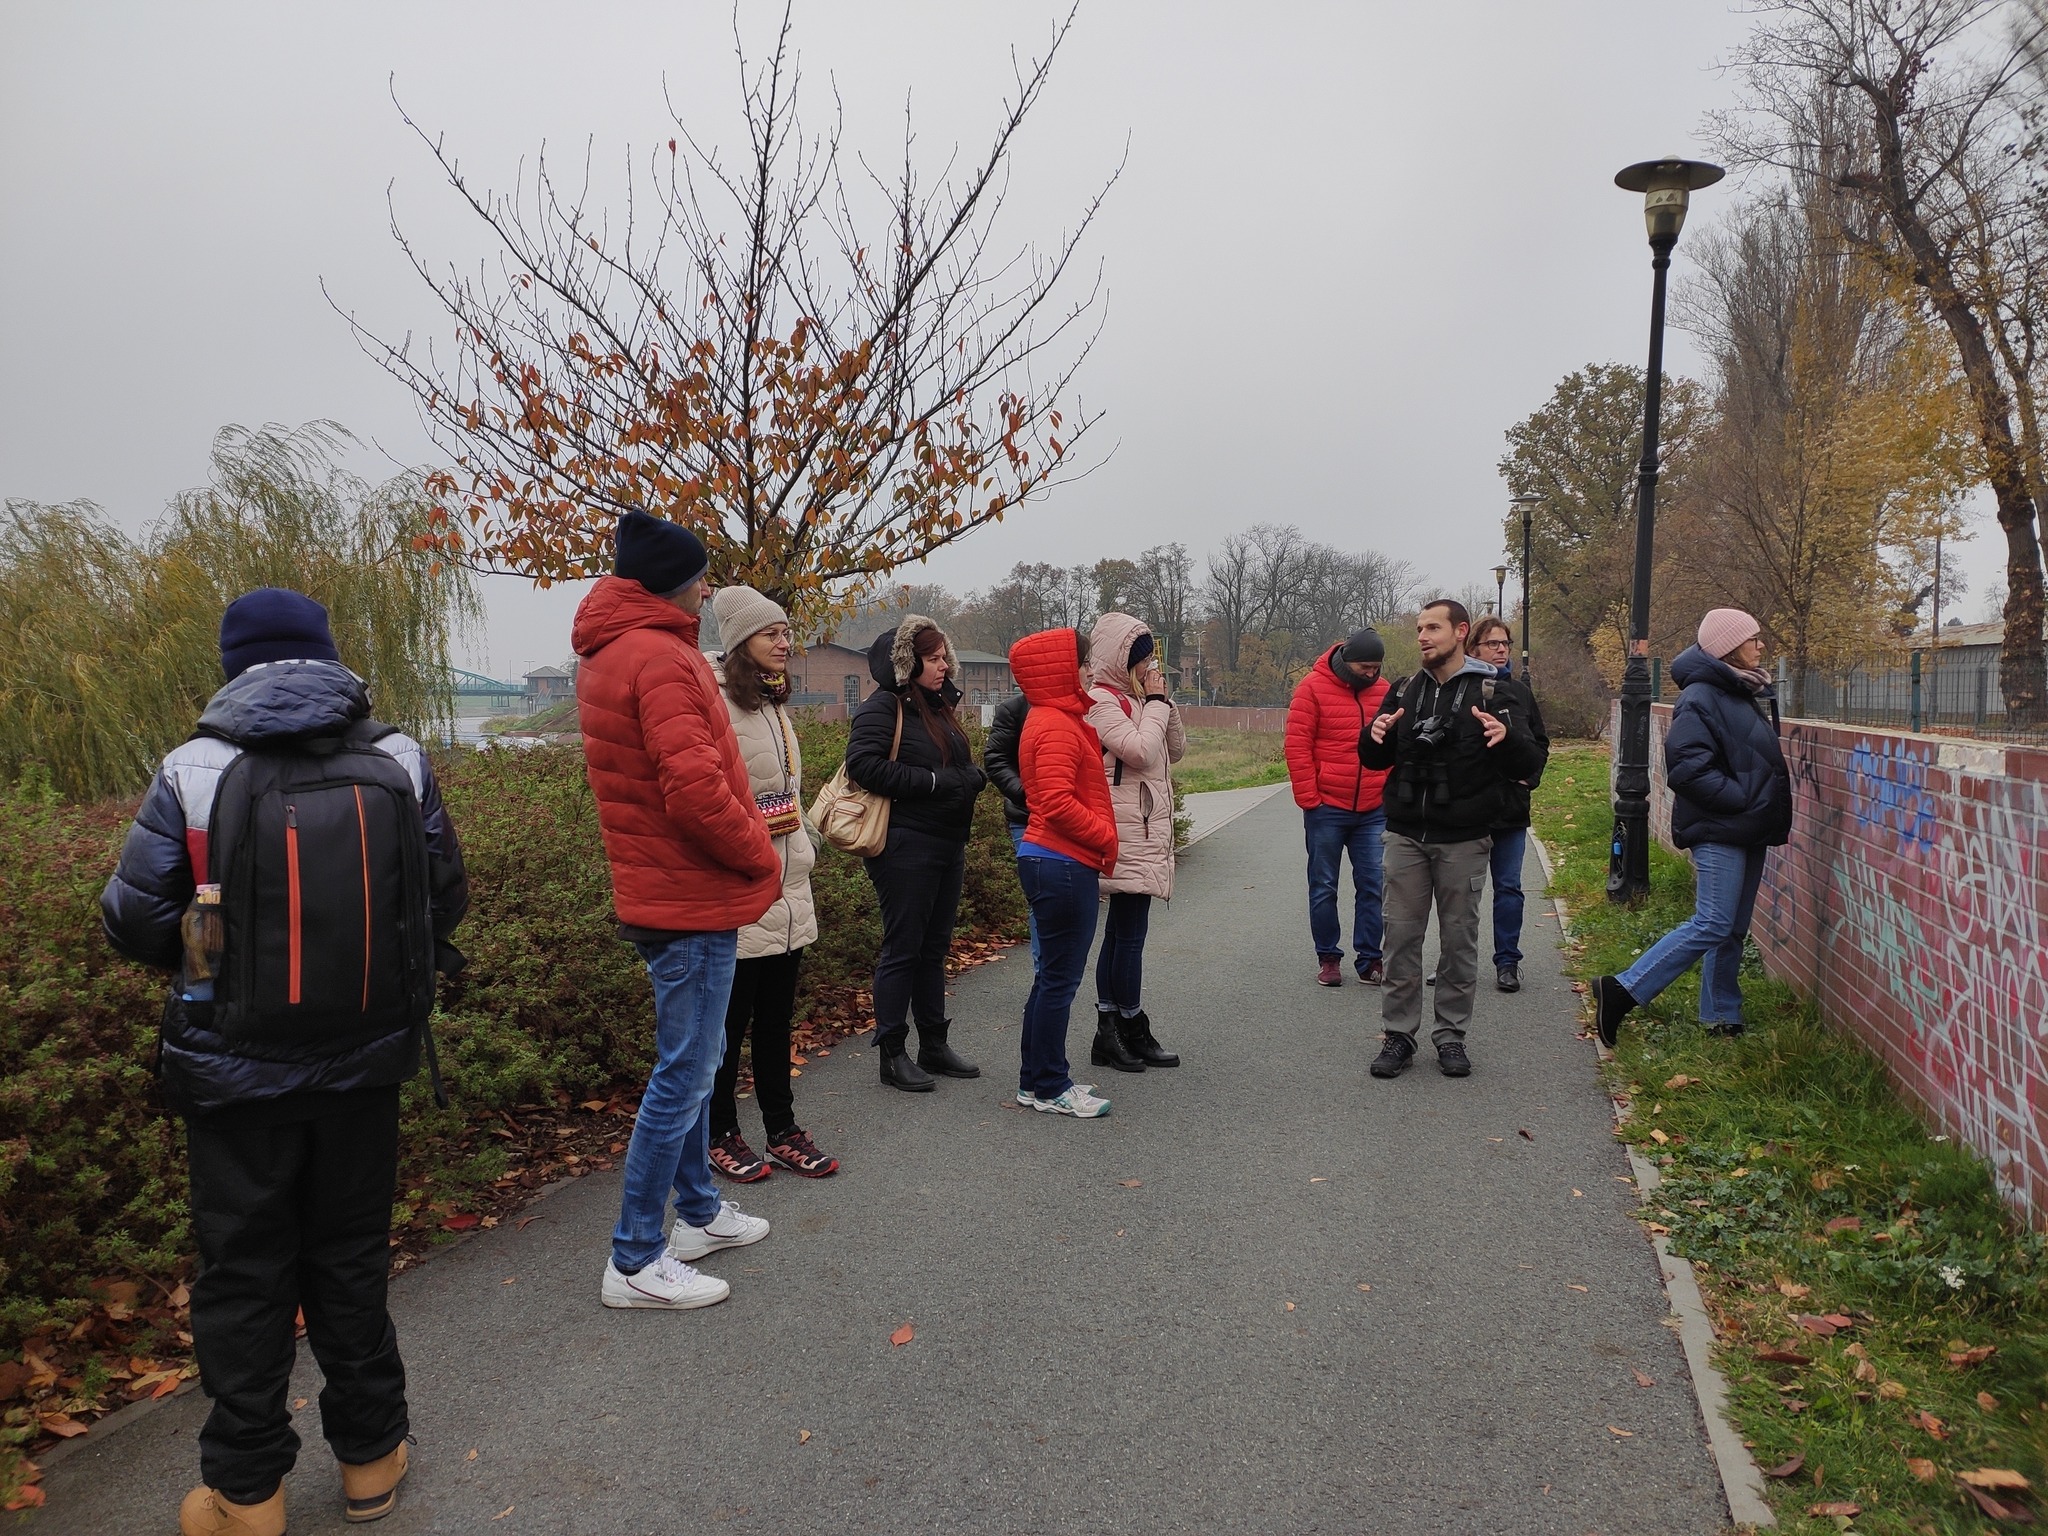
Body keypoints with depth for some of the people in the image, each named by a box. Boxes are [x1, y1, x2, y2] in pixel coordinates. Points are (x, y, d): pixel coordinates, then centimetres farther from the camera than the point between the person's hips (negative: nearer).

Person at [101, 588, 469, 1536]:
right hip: (366, 1061, 2)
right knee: (351, 1257, 18)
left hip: (238, 1070, -2)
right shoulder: (398, 761, -6)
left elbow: (133, 922, -7)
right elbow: (446, 899, 0)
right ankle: (371, 1456, 30)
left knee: (244, 1277, 14)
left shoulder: (193, 773, -12)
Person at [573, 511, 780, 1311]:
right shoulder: (661, 658, -19)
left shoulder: (606, 654, 13)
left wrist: (746, 854, 11)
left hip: (660, 888, 10)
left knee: (690, 1061, 21)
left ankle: (698, 1211, 35)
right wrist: (761, 856, -11)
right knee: (684, 1074, -2)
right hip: (693, 895, -10)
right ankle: (635, 1261, 7)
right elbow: (695, 789, -27)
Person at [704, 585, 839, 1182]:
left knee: (777, 1016, 15)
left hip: (788, 891, 8)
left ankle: (782, 1131, 24)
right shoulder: (717, 704, -14)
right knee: (731, 1019, 4)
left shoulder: (774, 704, 15)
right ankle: (722, 1135, 19)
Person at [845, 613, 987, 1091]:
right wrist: (931, 781, -21)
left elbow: (964, 766, 29)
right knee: (902, 949, -2)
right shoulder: (884, 706, -9)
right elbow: (862, 764, -22)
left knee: (935, 947, 15)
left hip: (948, 845, 9)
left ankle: (934, 1043, 25)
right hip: (905, 849, -9)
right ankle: (892, 1053, 8)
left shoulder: (940, 706, 17)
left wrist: (971, 777, 5)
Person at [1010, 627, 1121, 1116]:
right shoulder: (1057, 726, -16)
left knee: (1054, 975, 16)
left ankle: (1037, 1078, 26)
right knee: (1060, 977, -1)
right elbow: (1058, 803, -25)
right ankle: (1048, 1088, 9)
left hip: (1056, 862, 11)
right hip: (1063, 865, -11)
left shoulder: (1058, 719, 17)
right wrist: (1106, 838, -13)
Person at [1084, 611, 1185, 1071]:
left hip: (1145, 830, 10)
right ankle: (1133, 1032, 4)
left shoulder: (1132, 699, 17)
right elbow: (1141, 751, -21)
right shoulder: (1100, 701, -11)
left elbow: (1175, 751, 17)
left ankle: (1109, 1032, 16)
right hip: (1126, 833, -10)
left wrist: (1163, 701, 6)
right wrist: (1155, 702, -10)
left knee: (1118, 931, 11)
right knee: (1130, 933, -5)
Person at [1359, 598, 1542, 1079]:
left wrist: (1507, 737, -27)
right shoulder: (1404, 692, 10)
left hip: (1463, 841, -3)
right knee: (1401, 936, 4)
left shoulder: (1491, 692, -1)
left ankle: (1451, 1034, 17)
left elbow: (1527, 765, -5)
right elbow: (1375, 760, 16)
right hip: (1406, 836, 3)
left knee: (1460, 940, 5)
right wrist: (1374, 737, -7)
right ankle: (1399, 1034, 13)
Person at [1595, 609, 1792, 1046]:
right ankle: (1621, 993, -10)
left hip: (1749, 830, 9)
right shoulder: (1701, 697, -14)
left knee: (1733, 928, 12)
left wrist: (1773, 813, 15)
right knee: (1712, 924, -13)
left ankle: (1723, 1017, 20)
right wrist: (1741, 799, -20)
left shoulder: (1751, 693, 16)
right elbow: (1688, 764, -23)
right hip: (1719, 830, -9)